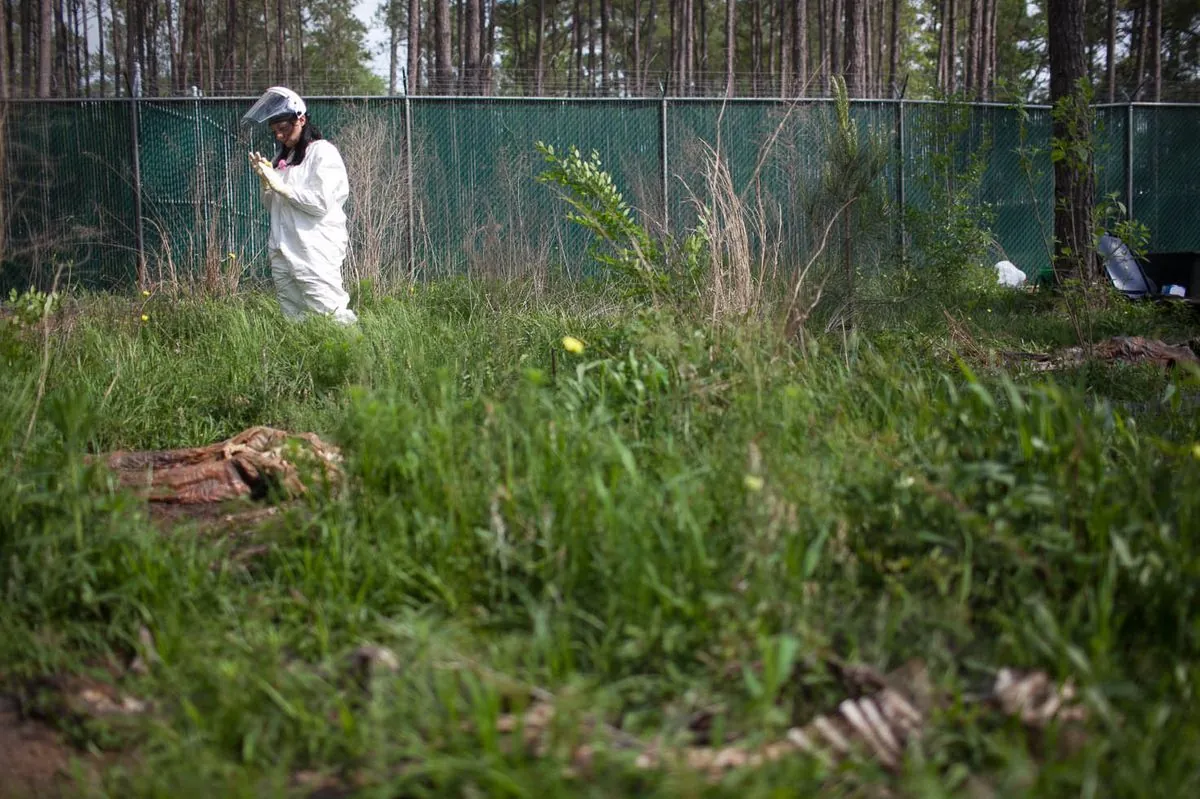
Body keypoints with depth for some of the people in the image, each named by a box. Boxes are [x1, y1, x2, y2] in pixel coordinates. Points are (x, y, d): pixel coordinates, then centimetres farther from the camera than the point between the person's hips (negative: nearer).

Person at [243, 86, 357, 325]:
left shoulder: (323, 152, -5)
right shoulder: (282, 156, 17)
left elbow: (320, 204, -15)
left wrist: (281, 185, -11)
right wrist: (265, 180, 2)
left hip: (315, 254, -7)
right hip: (283, 252, 7)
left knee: (332, 317, -12)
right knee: (294, 321, 6)